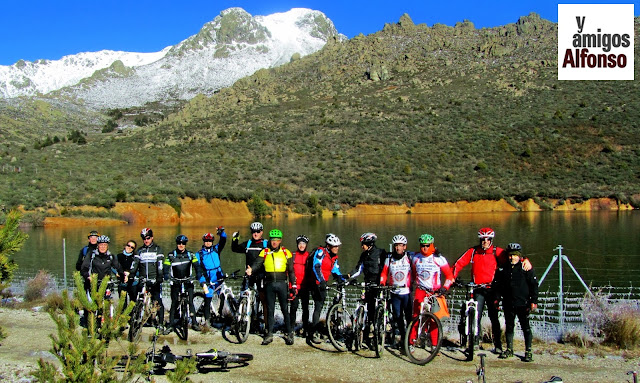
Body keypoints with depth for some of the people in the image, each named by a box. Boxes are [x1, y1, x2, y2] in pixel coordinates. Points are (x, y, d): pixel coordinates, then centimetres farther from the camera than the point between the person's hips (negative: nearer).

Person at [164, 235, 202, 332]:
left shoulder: (191, 255, 5)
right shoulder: (171, 255, 3)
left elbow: (196, 265, -3)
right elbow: (166, 267, -3)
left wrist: (198, 274, -21)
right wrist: (166, 275, -24)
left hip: (188, 282, 0)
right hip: (175, 283, 0)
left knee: (190, 302, -4)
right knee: (174, 303, 1)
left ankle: (194, 323, 2)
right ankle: (171, 323, 9)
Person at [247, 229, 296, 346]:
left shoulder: (286, 253, 5)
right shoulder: (265, 252, 6)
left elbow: (291, 270, 8)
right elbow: (257, 263, -6)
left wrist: (294, 284, 3)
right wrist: (251, 269, -27)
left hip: (282, 283, -1)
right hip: (269, 284, 1)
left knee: (285, 309, 0)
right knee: (270, 309, 7)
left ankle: (289, 334, 10)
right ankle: (269, 334, 15)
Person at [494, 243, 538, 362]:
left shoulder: (526, 268, -1)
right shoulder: (502, 269, 9)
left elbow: (534, 284, -1)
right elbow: (497, 285, 15)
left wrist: (533, 301, -6)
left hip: (523, 303, -3)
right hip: (508, 304, 4)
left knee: (526, 327, 0)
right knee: (509, 326, 11)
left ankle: (528, 351, 8)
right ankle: (509, 349, 22)